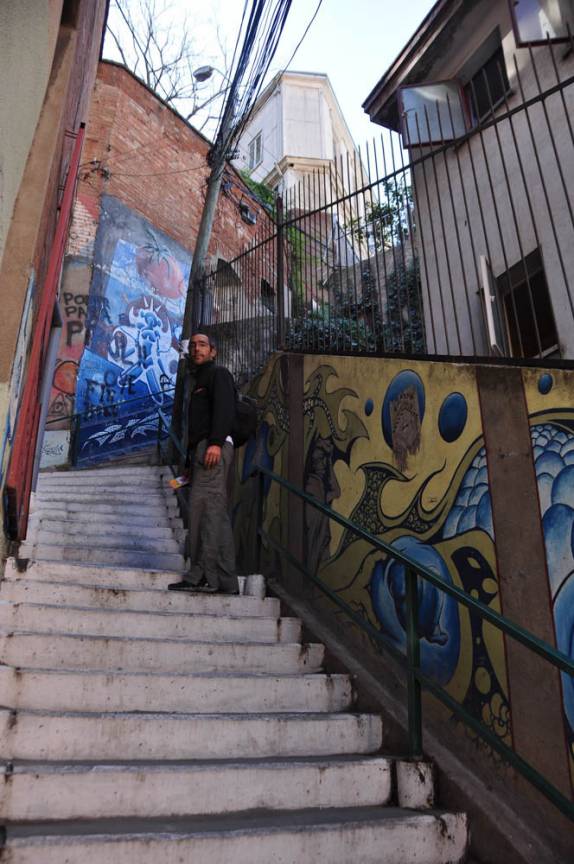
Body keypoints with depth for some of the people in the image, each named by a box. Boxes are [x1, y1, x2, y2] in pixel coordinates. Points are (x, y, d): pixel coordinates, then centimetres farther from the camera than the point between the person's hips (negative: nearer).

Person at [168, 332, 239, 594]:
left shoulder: (218, 373, 4)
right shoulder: (200, 380, 31)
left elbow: (225, 408, -13)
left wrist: (216, 442, -26)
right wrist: (191, 459, 19)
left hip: (212, 447, -9)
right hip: (202, 449, 10)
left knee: (202, 508, -16)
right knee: (217, 514, 5)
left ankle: (202, 575, -18)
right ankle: (226, 580, 5)